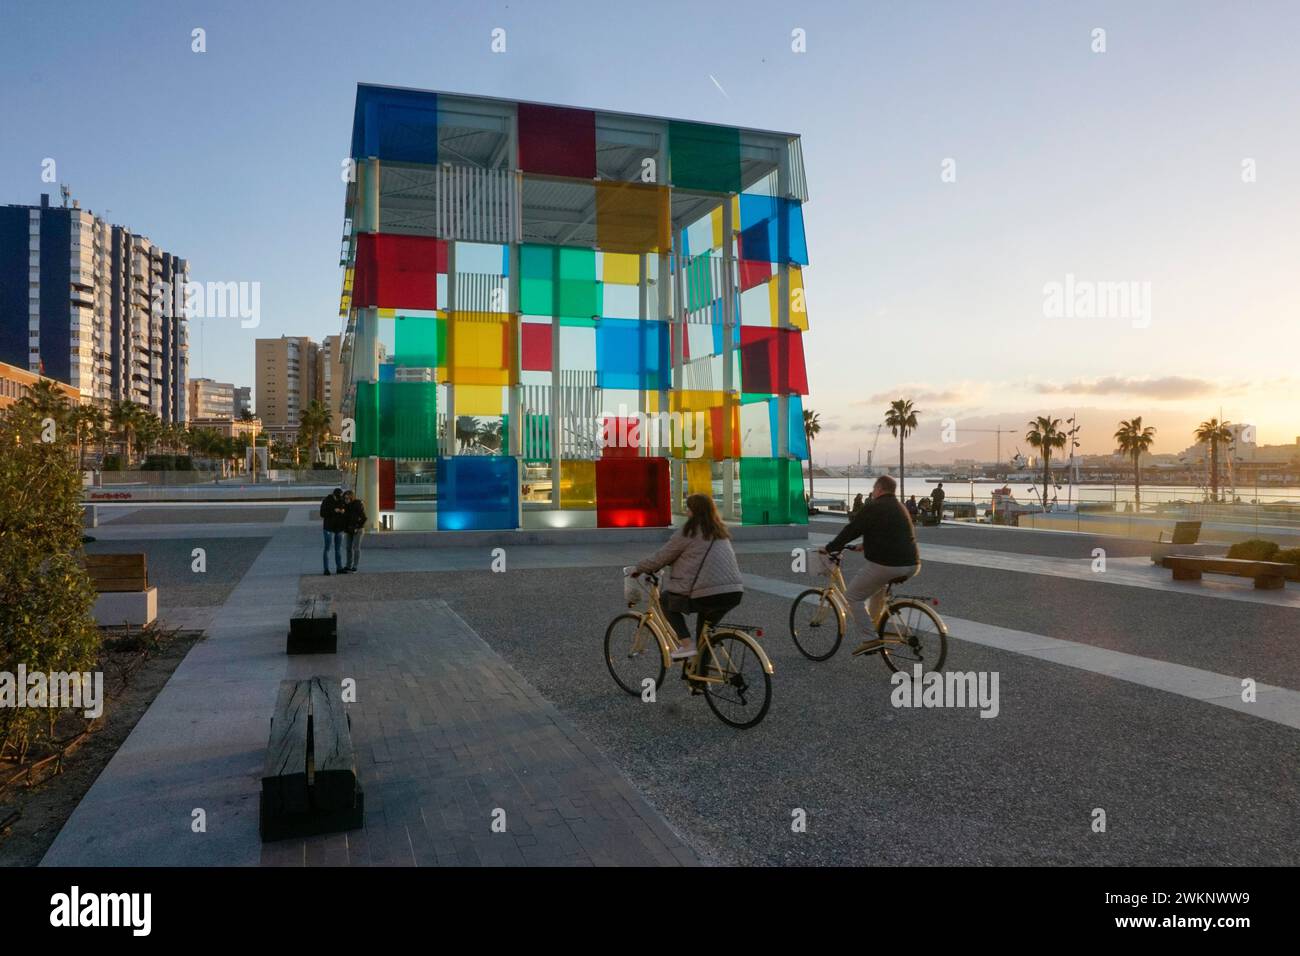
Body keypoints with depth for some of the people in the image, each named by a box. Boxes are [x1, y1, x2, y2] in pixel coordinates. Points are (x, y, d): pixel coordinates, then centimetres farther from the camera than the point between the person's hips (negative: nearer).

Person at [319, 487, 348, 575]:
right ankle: (326, 569, 1)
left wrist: (344, 511, -15)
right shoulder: (326, 501, -7)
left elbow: (347, 513, 8)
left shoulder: (342, 501, 4)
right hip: (329, 528, -4)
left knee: (339, 549, 9)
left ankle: (339, 568, 14)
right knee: (327, 548, -1)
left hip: (340, 528, 4)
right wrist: (334, 511, -21)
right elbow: (323, 513, -14)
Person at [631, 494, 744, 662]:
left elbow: (663, 556, 3)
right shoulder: (720, 531, 20)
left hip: (708, 594, -7)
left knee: (666, 600, 16)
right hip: (734, 592, 7)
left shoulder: (689, 532, -2)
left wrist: (639, 569, 17)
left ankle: (687, 645, 3)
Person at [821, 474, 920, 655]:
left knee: (852, 596, 4)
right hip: (911, 565, 9)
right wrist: (867, 546, 43)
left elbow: (851, 530, -6)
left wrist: (829, 548, 6)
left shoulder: (873, 507, -7)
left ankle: (871, 638, -5)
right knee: (878, 586, 35)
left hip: (886, 564, -9)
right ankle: (875, 627, 36)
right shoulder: (900, 507, 19)